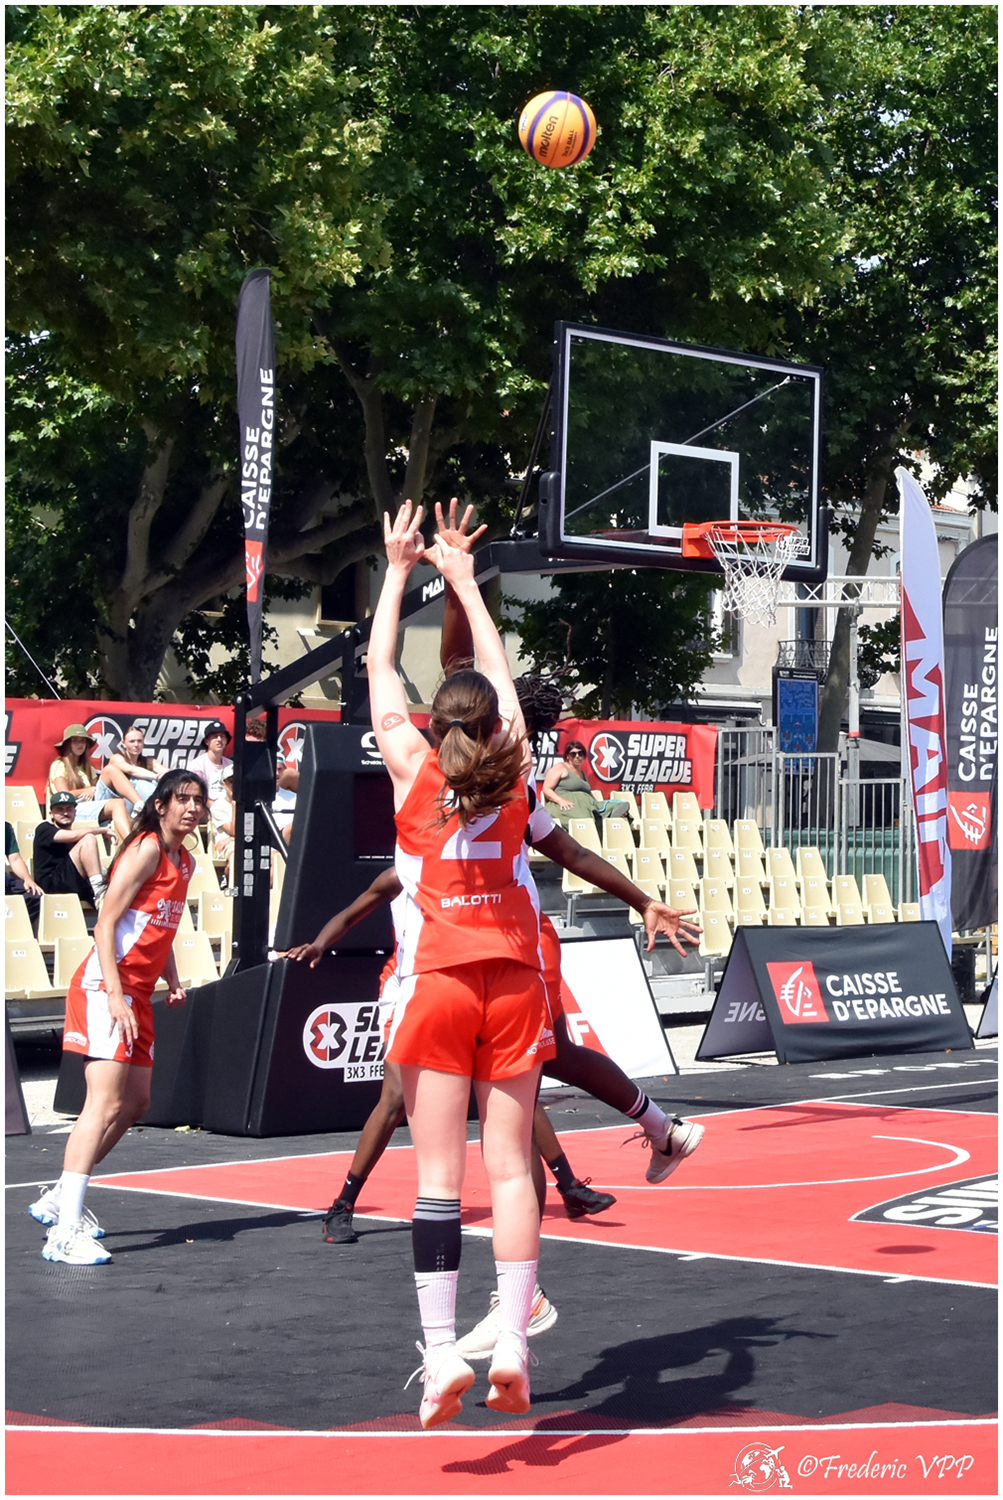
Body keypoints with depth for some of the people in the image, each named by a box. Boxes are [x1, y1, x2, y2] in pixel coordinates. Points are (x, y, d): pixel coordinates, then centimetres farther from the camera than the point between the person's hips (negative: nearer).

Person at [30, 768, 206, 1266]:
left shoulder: (184, 861, 15)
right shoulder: (146, 849, -12)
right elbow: (105, 925, -17)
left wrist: (172, 981, 11)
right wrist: (115, 996, -24)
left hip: (135, 993, 10)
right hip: (104, 987, -10)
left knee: (136, 1103, 15)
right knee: (105, 1104, -19)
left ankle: (59, 1199, 26)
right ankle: (64, 1232, -24)